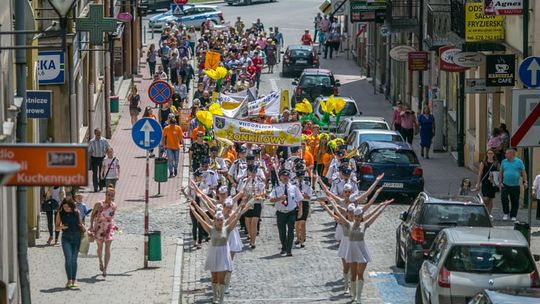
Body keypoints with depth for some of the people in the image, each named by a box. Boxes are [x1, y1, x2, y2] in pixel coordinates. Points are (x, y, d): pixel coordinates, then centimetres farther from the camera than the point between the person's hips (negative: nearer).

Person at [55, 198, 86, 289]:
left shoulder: (76, 212, 2)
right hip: (66, 238, -1)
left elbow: (80, 224, 16)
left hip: (76, 237, 1)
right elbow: (57, 228, 5)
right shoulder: (60, 213, 0)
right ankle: (69, 280, -8)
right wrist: (61, 227, -16)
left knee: (74, 259, 4)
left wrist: (85, 231, 1)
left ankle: (74, 280, 11)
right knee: (68, 259, -12)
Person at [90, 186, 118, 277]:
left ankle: (105, 269, -8)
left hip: (109, 229, 1)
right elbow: (92, 214, -1)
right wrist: (91, 226, -8)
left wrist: (114, 225, 8)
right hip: (99, 228, -1)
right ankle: (101, 262, 44)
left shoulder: (114, 206, 0)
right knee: (100, 247, 15)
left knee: (107, 248, -9)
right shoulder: (99, 204, -11)